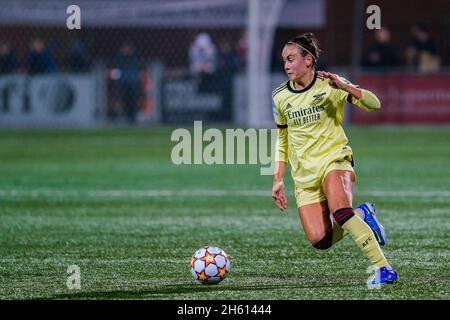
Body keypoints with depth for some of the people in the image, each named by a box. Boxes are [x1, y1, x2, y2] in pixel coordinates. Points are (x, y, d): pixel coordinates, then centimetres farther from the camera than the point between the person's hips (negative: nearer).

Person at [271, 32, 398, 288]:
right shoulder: (280, 97, 7)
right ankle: (361, 216, 17)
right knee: (319, 240, -13)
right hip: (304, 175, 4)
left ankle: (384, 269, -30)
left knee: (339, 210, -35)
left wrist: (343, 86, -28)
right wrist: (278, 179, 12)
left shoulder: (329, 85, -5)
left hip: (334, 160, -4)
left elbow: (374, 104, -14)